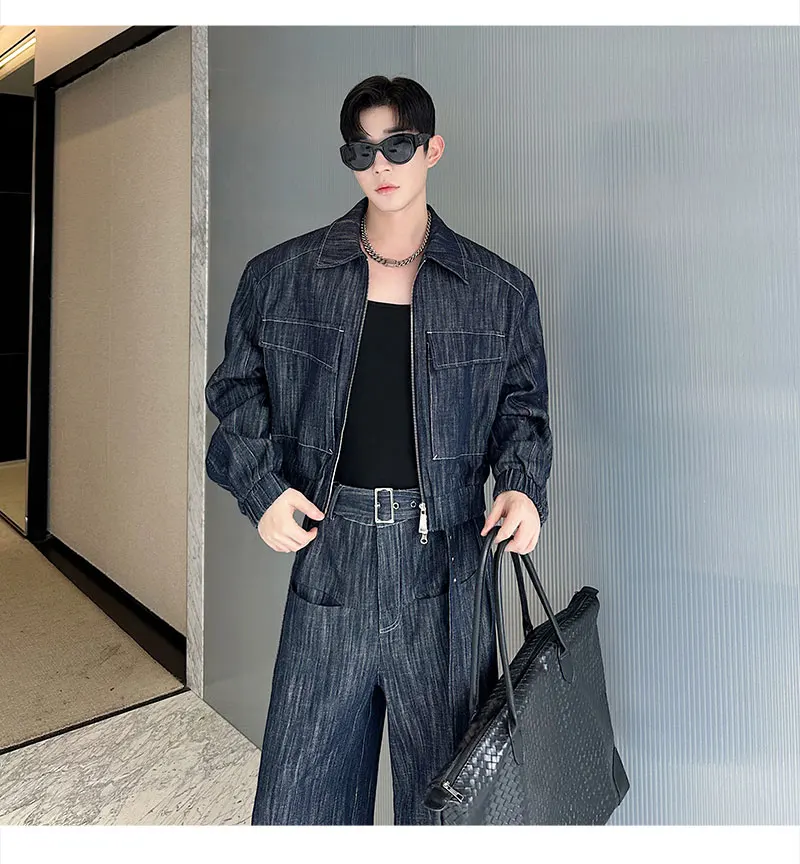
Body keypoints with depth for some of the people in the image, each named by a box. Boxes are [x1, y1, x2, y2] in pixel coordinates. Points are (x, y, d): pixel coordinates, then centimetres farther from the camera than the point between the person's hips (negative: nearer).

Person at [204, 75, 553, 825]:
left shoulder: (499, 290, 4)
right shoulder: (282, 276, 4)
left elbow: (522, 405, 12)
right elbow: (237, 392, 11)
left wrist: (523, 484, -6)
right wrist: (261, 487, -3)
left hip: (444, 562, 0)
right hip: (327, 552, 1)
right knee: (299, 792, 12)